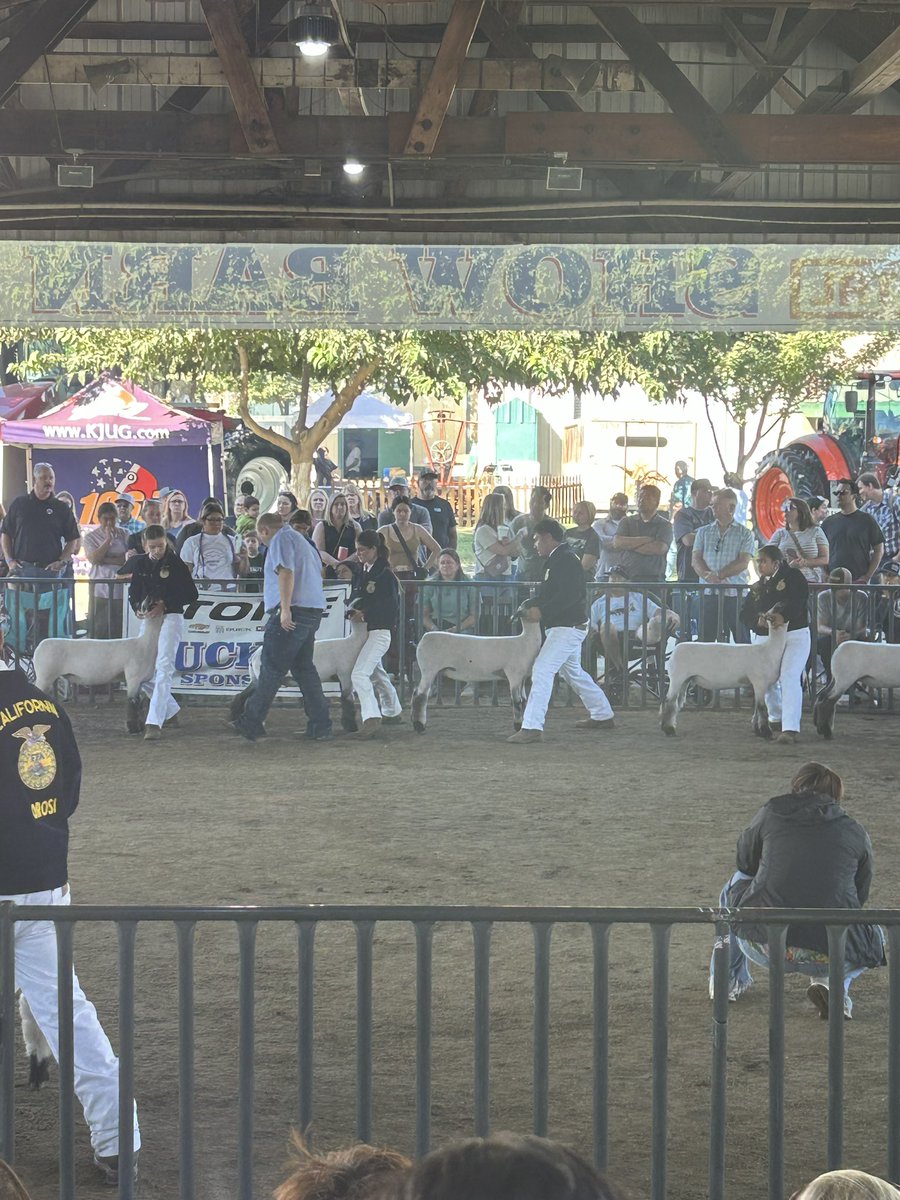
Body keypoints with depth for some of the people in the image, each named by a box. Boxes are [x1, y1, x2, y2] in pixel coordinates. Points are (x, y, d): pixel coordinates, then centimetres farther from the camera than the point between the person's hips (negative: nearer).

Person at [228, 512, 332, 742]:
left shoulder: (281, 539, -4)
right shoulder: (302, 540, 25)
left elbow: (286, 572, -17)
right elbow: (319, 572, 29)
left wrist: (285, 608, -22)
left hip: (292, 612, -9)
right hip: (313, 609, 9)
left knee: (271, 669, -7)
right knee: (304, 667, 10)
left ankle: (251, 722, -6)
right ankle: (320, 726, 7)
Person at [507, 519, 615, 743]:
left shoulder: (566, 560, -16)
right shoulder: (557, 559, 17)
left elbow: (570, 594, -27)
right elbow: (548, 593, 22)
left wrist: (542, 611, -27)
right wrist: (531, 606, 7)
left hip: (568, 627, -11)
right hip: (565, 626, 11)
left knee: (542, 670, -17)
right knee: (573, 672, 23)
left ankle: (532, 727, -22)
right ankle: (602, 715, 35)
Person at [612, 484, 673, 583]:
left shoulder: (664, 525, 8)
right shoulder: (627, 522, 17)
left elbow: (660, 549, -9)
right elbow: (617, 542, 0)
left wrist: (629, 545, -2)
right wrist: (647, 539, -4)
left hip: (653, 579, -2)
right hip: (626, 578, 2)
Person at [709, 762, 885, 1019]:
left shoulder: (770, 813, 10)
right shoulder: (856, 832, 11)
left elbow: (745, 863, 26)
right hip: (829, 956, -1)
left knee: (735, 886, 33)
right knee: (875, 938, 33)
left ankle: (729, 980, 40)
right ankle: (831, 983, 5)